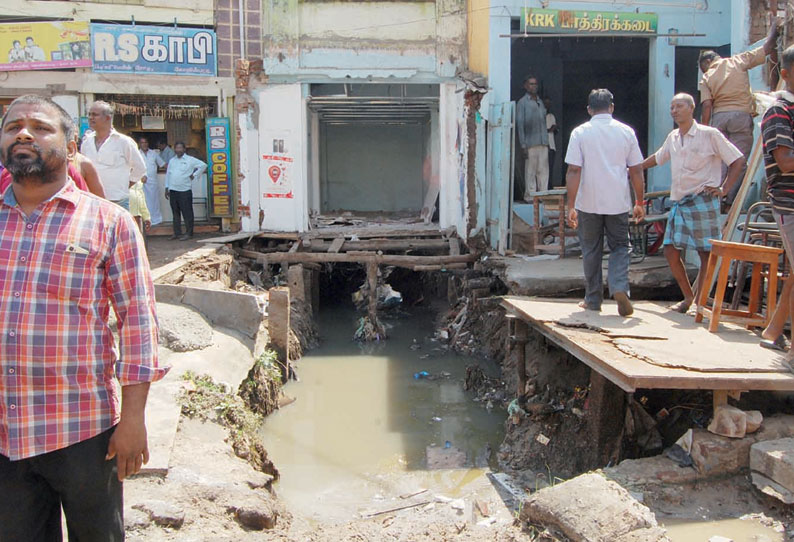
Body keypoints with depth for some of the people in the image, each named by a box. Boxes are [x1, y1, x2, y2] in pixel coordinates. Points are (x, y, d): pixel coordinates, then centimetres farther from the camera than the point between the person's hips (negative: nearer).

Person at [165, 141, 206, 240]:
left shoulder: (190, 160, 0)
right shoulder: (172, 160, 17)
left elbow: (203, 165, -2)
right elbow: (168, 174, 20)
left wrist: (194, 175, -4)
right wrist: (167, 188, 14)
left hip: (185, 191, -5)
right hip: (173, 190, 5)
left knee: (187, 213, -4)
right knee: (175, 213, 8)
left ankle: (188, 233, 1)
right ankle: (177, 233, 14)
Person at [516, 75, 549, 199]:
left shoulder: (540, 102, 20)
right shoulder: (522, 102, 1)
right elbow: (519, 124, -5)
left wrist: (546, 141, 14)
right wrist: (523, 145, -11)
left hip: (543, 143, 6)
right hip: (530, 143, -6)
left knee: (543, 170, 3)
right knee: (530, 171, -4)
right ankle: (530, 195, 2)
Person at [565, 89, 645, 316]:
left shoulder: (580, 133, -3)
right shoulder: (626, 131, 3)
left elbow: (573, 171, -9)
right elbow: (636, 171, 4)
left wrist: (571, 206, -7)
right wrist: (639, 203, 12)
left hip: (588, 203, -1)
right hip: (618, 202, 1)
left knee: (591, 251, 12)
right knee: (619, 247, 12)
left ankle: (593, 300, 18)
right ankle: (619, 287, -12)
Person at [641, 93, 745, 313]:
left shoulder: (709, 135, -4)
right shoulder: (672, 138, 13)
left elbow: (737, 160, -2)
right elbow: (657, 158, 33)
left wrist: (723, 189, -7)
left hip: (703, 202, -6)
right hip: (679, 202, 6)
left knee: (706, 253, -2)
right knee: (670, 250, 1)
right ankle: (688, 297, 17)